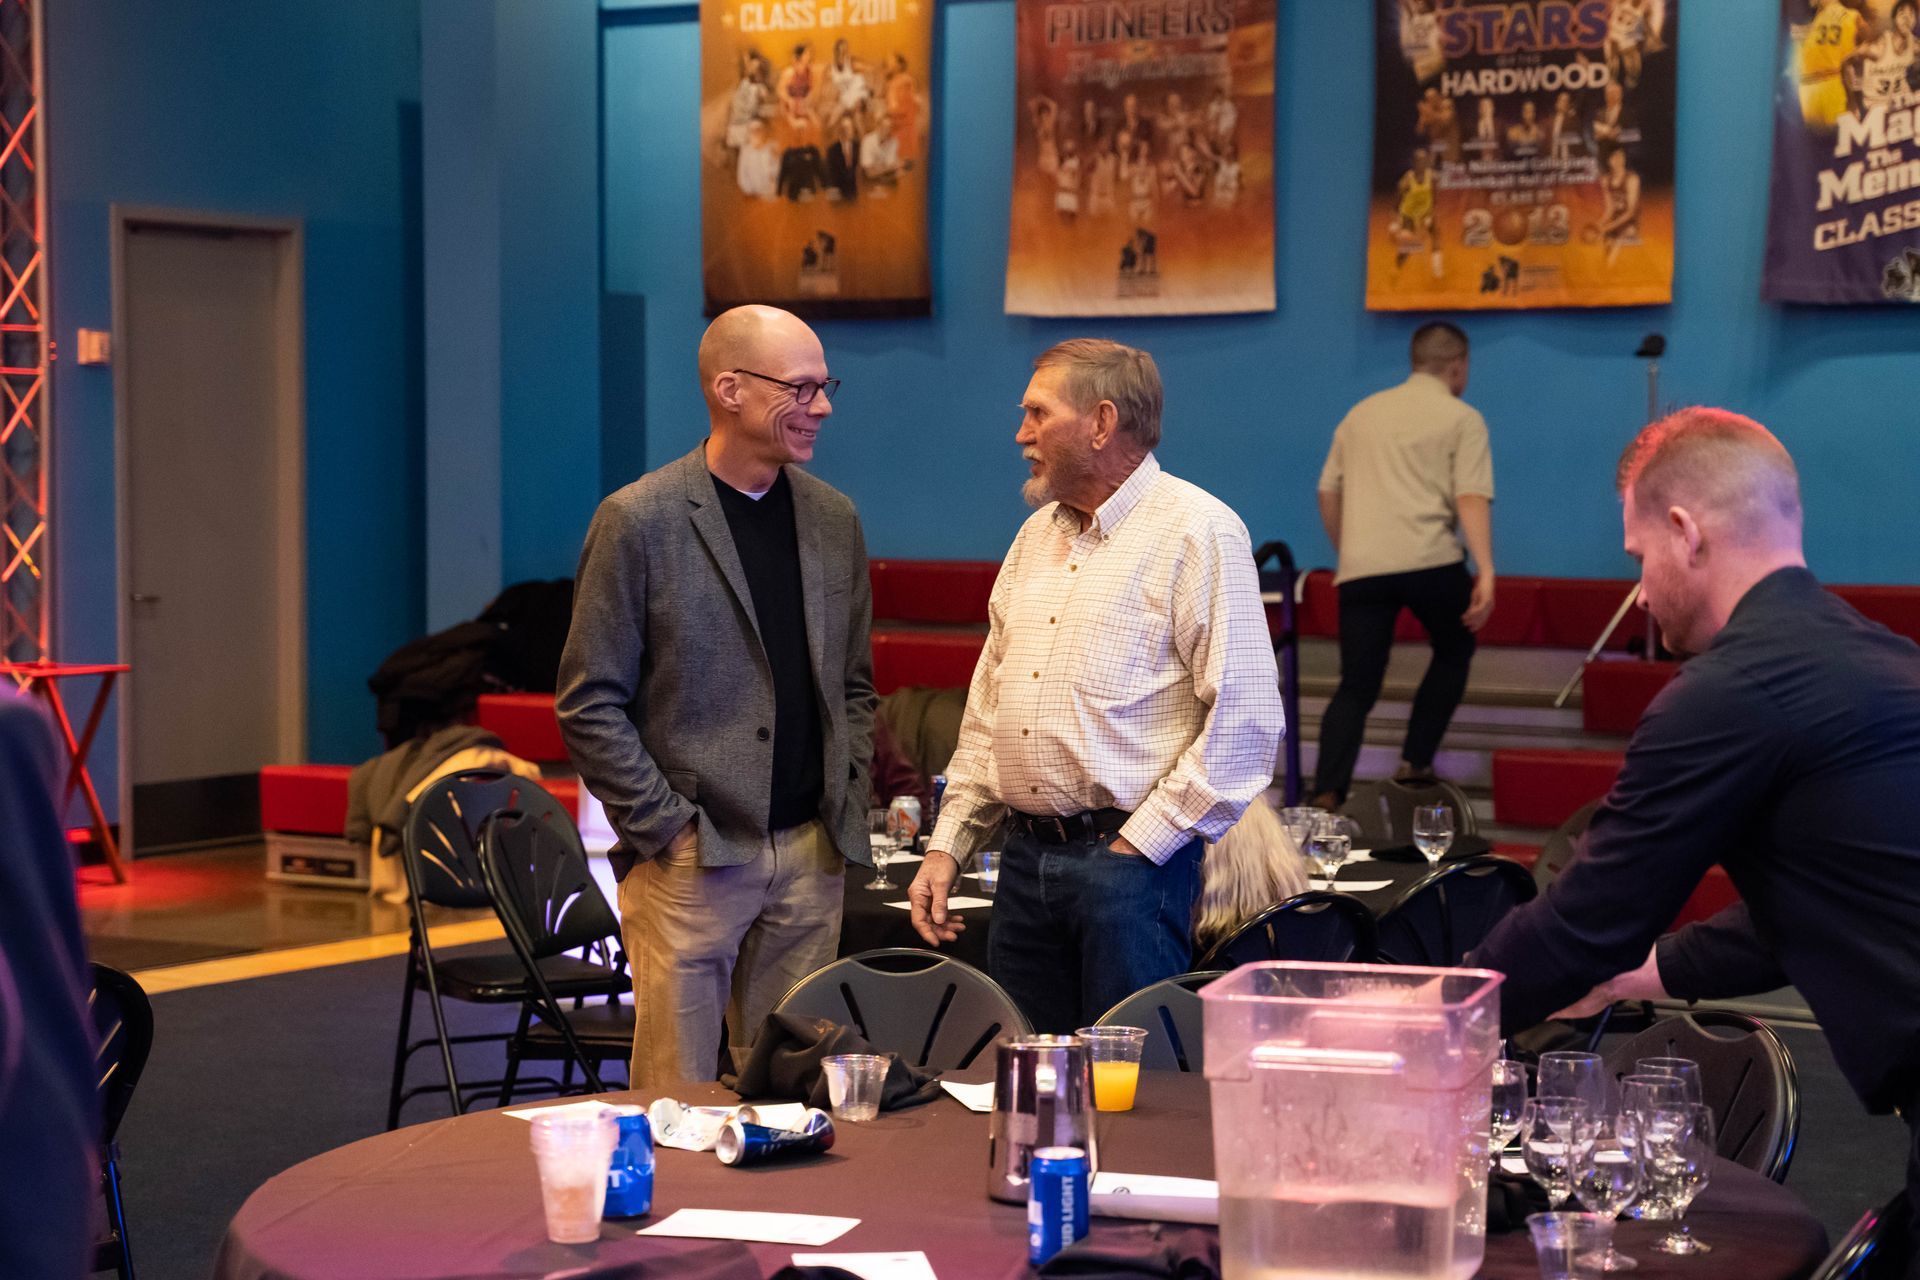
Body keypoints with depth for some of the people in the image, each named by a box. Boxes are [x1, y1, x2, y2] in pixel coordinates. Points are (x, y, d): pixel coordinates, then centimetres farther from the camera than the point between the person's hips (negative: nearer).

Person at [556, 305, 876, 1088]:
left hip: (810, 857, 5)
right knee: (678, 1096, -1)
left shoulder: (834, 520, 10)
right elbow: (589, 705, -7)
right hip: (690, 859, -5)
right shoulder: (639, 521, -7)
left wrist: (848, 803, 8)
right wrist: (662, 824, -11)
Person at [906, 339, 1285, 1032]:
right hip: (1024, 860, 7)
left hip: (1132, 857, -7)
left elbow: (1245, 718, -15)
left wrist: (1140, 844, -14)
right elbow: (986, 711, 21)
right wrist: (948, 844, 12)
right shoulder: (1035, 537, 17)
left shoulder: (1197, 532, -8)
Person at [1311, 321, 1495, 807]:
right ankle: (1415, 763, 16)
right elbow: (1472, 498, -7)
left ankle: (1326, 794, -13)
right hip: (1430, 562, -3)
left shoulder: (1362, 413, 21)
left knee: (1357, 685, 5)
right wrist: (1486, 571, -15)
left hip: (1360, 567, 3)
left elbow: (1328, 493, 21)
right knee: (1454, 652, 23)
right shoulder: (1461, 418, 6)